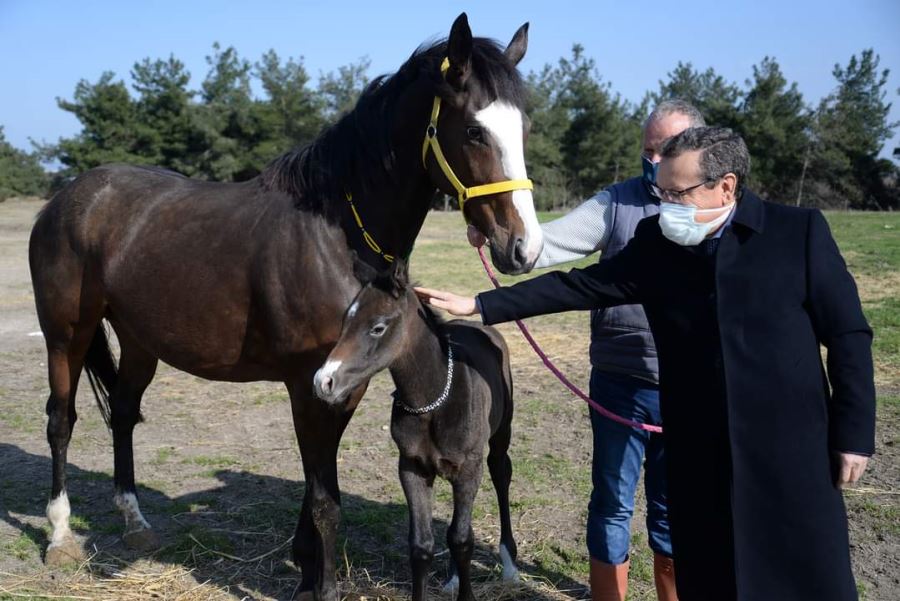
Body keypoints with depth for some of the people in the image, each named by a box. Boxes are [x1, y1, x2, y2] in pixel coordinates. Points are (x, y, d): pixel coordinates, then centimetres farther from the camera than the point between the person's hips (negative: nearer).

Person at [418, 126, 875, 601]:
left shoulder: (799, 231, -8)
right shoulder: (655, 242, 1)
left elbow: (848, 337, -5)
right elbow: (580, 286, 2)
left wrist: (853, 434, -6)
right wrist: (480, 305, -2)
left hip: (790, 446, -2)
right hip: (698, 448, 3)